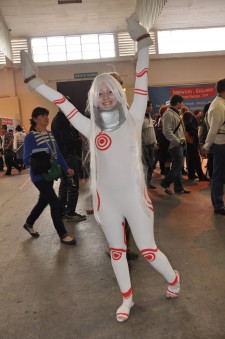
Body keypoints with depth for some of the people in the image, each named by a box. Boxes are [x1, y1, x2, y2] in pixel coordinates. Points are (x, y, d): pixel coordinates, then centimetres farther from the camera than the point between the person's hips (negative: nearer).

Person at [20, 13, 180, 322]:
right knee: (117, 251, 17)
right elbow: (63, 104, 3)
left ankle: (174, 279, 40)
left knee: (148, 250, 7)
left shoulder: (133, 120, -3)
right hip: (107, 201, 3)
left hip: (134, 198, -2)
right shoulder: (91, 129, 0)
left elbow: (142, 87, -10)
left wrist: (143, 43, -16)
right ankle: (127, 298, 40)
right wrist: (34, 81, 4)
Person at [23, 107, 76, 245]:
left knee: (43, 201, 18)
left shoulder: (50, 134, 8)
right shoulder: (30, 137, -13)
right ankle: (63, 234, 6)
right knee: (55, 202, -8)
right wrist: (36, 158, -35)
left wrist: (66, 168, 7)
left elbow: (57, 153, 12)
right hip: (39, 176, -8)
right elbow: (26, 160, -16)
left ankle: (29, 223, 42)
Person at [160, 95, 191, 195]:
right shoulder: (168, 114, -14)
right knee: (178, 165, -9)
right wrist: (177, 141, -19)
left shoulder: (175, 113, 18)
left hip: (179, 144, 10)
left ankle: (179, 188, 18)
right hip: (175, 145, -10)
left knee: (178, 166, 12)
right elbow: (167, 131, -22)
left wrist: (182, 140, 13)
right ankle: (165, 184, 4)